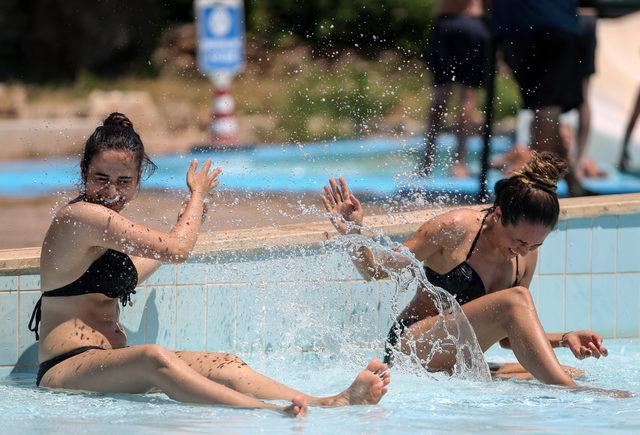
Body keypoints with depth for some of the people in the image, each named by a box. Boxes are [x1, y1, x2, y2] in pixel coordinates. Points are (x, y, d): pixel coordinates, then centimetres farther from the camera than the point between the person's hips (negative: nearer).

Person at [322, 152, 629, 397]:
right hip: (410, 353, -7)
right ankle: (576, 396, -38)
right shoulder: (456, 229, -11)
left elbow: (508, 336, 13)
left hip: (457, 369, 7)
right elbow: (376, 270, -3)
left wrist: (563, 340, -1)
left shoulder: (526, 256, 6)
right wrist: (353, 234, -21)